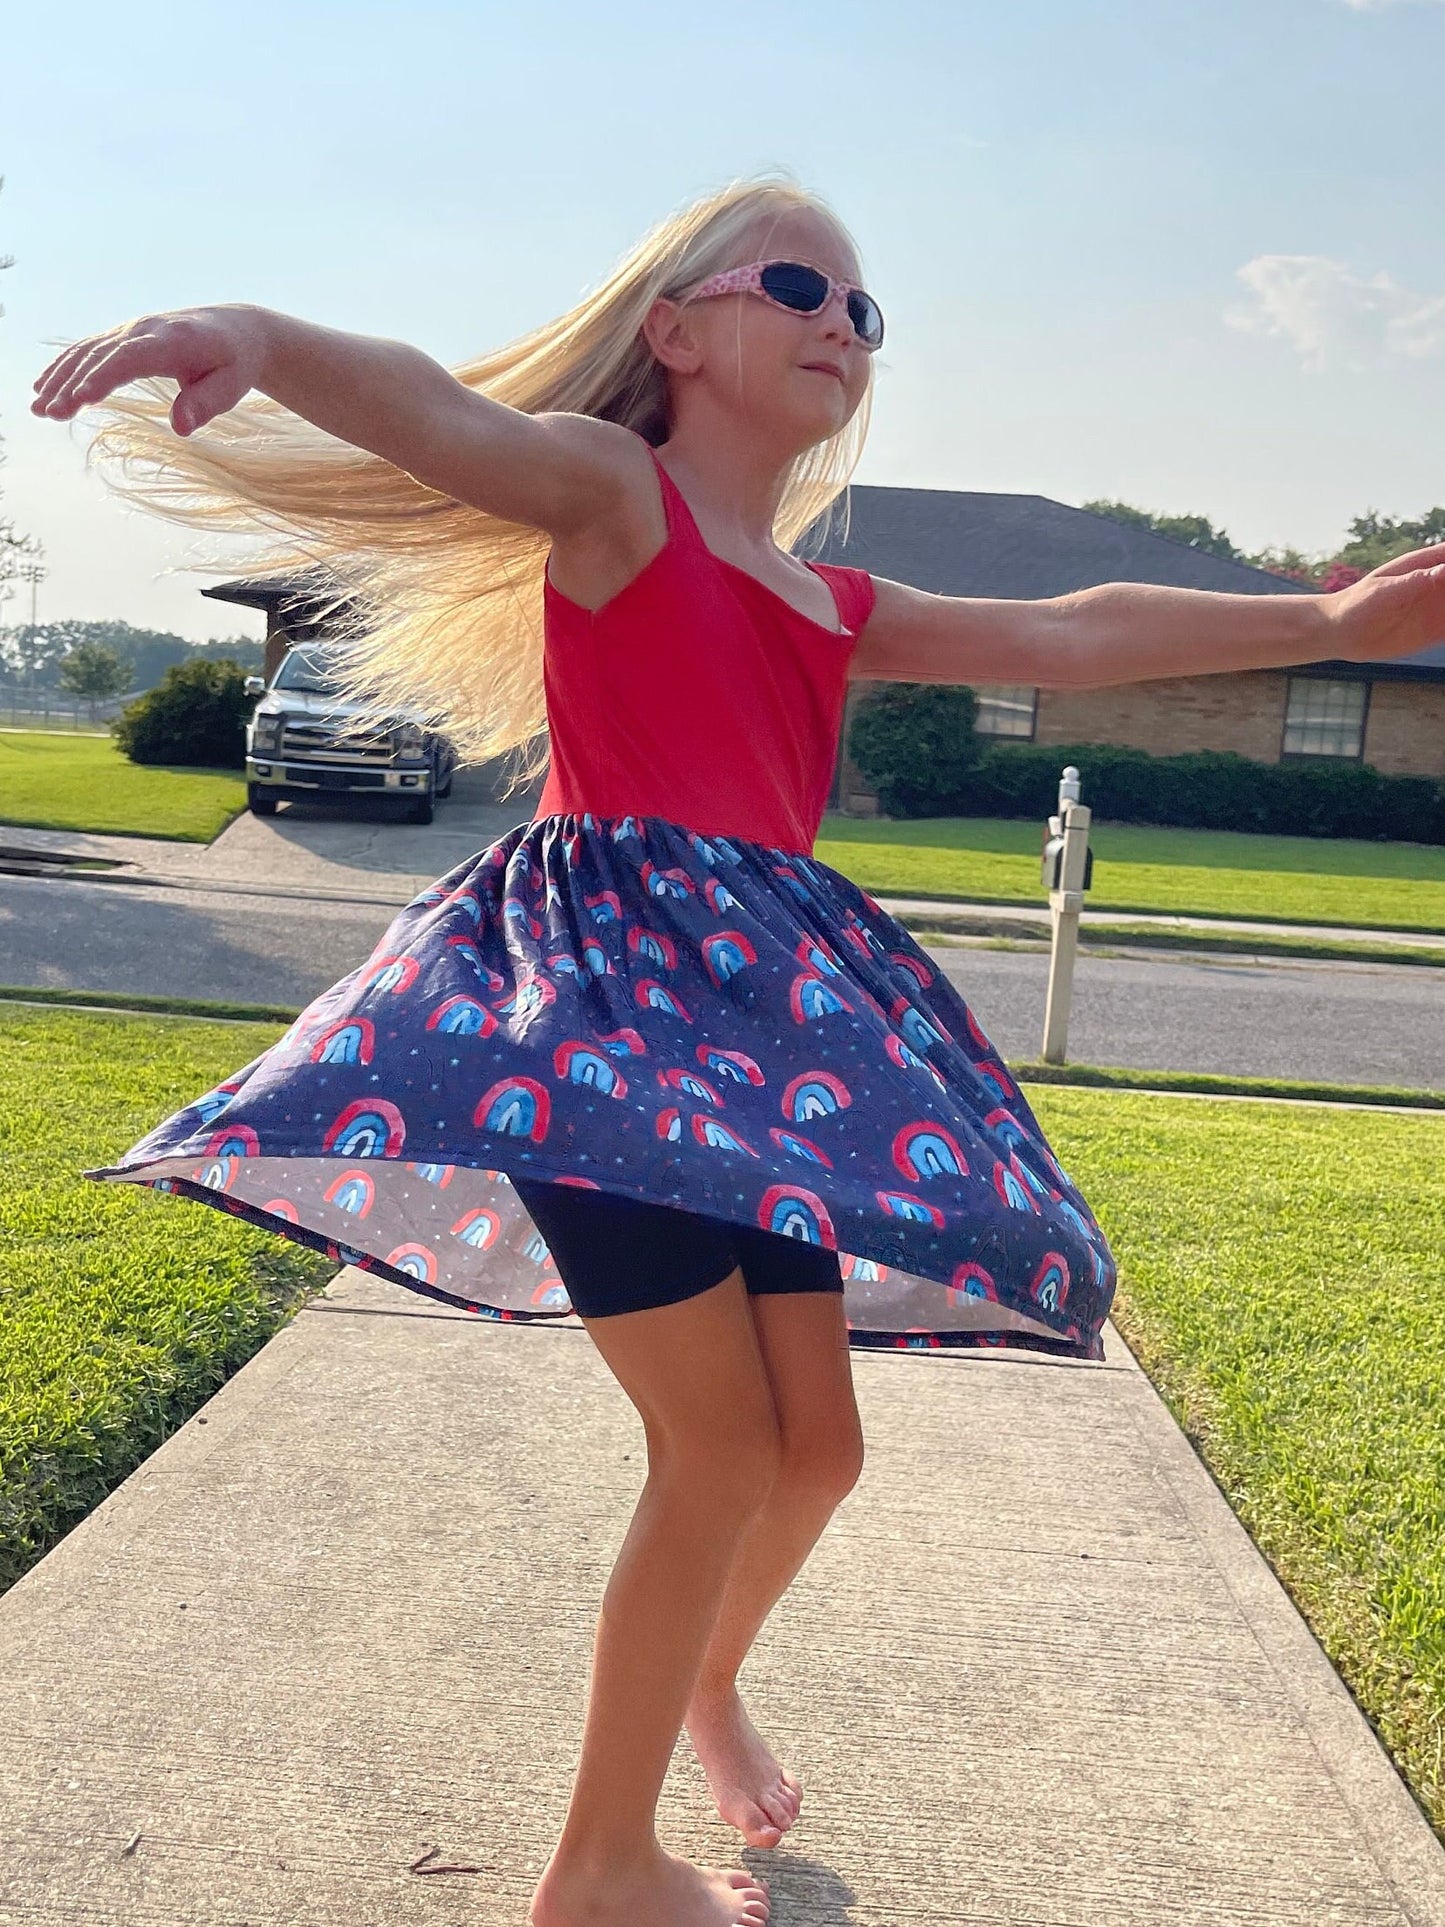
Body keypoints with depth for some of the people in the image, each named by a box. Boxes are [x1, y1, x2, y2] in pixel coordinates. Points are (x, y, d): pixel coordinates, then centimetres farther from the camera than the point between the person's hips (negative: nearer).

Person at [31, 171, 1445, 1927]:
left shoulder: (841, 610, 22)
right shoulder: (611, 488, 2)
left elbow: (1073, 635, 23)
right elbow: (434, 415, -19)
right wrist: (255, 333, -41)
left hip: (764, 1004, 7)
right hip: (600, 979, -7)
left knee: (817, 1442, 9)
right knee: (724, 1438, -10)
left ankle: (709, 1683, 41)